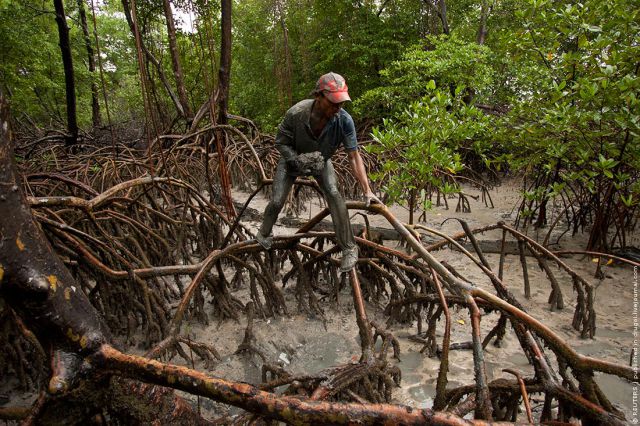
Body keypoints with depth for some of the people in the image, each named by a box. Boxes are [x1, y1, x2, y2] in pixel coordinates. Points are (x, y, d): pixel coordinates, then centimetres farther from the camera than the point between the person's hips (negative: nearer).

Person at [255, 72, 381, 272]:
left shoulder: (344, 120, -32)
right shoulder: (296, 113, -34)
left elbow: (354, 156, -26)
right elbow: (281, 142, -17)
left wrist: (367, 191, -28)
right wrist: (297, 160, -34)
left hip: (321, 160, 0)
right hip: (293, 158, 0)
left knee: (333, 194, -24)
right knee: (277, 202, -5)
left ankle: (349, 247, -11)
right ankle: (263, 235, 29)